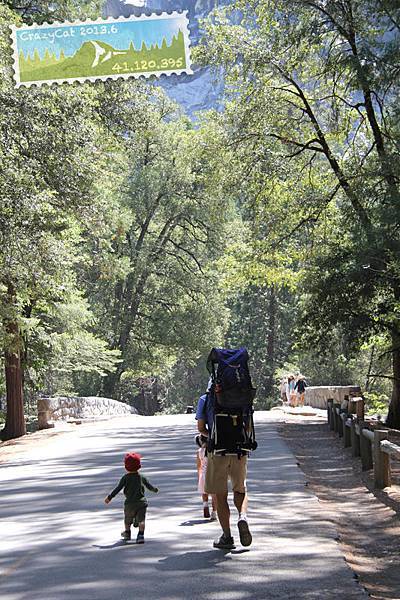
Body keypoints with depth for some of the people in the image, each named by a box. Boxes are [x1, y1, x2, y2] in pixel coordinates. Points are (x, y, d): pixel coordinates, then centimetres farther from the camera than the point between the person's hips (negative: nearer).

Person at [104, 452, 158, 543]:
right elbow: (149, 486, 12)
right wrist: (155, 490, 34)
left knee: (127, 519, 21)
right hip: (141, 502, 1)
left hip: (130, 503, -1)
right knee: (141, 520, -3)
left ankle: (127, 533, 39)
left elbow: (118, 488, -12)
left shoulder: (125, 478, -7)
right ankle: (141, 535, -19)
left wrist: (109, 497, -7)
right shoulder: (142, 477, 2)